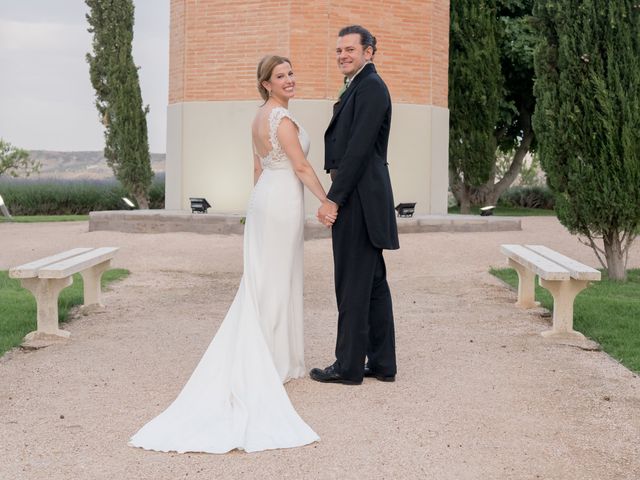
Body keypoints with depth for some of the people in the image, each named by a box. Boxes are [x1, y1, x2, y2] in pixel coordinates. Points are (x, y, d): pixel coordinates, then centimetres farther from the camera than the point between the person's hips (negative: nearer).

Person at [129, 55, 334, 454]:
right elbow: (301, 167, -18)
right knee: (277, 282, -2)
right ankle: (275, 362, 5)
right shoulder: (283, 118, -15)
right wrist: (328, 202, -15)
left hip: (263, 198, 9)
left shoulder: (261, 117, 13)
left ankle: (256, 361, 16)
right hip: (284, 201, -9)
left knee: (262, 281, 12)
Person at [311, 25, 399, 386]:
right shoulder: (360, 86, 19)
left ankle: (349, 366, 4)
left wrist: (334, 199, -19)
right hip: (359, 197, 10)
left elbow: (359, 149, -19)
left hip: (358, 198, -10)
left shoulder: (370, 87, -12)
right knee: (373, 282, 12)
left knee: (353, 283, -4)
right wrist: (336, 197, 16)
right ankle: (382, 363, 19)